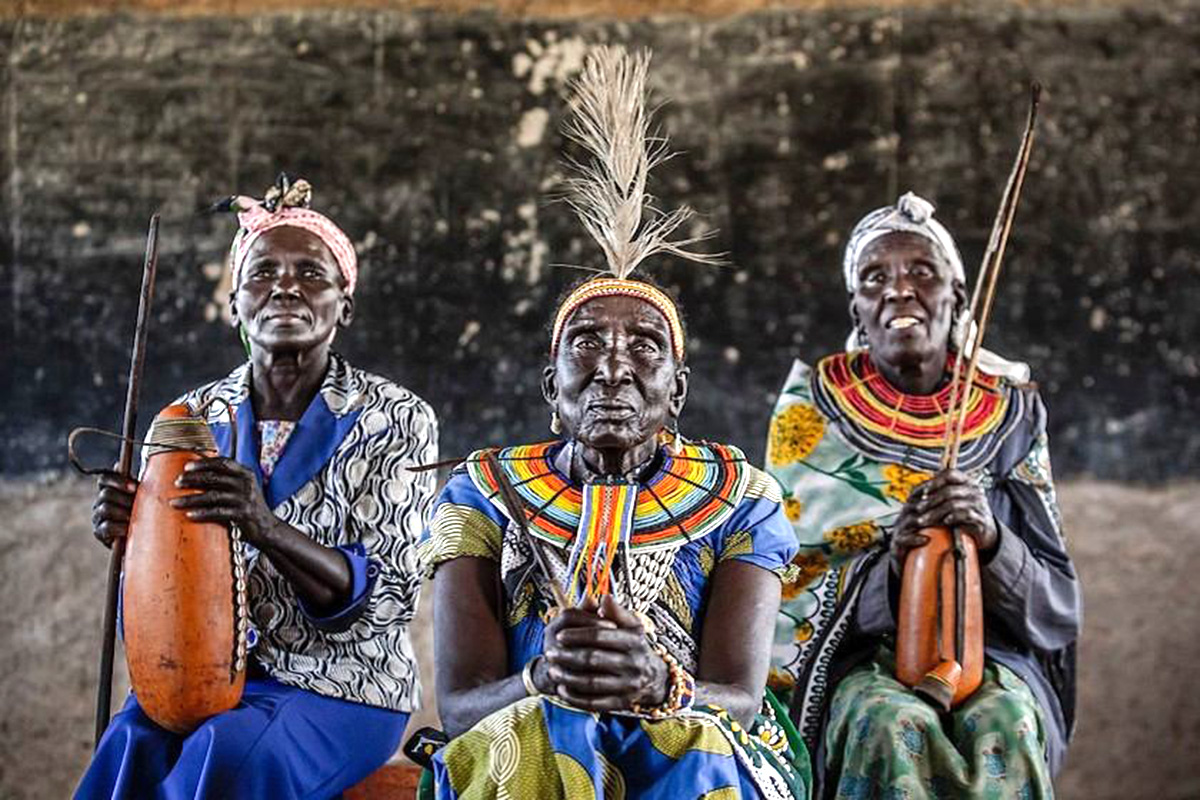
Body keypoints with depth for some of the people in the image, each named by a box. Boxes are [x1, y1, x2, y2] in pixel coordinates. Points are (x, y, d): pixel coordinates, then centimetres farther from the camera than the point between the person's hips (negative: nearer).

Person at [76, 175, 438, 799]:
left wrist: (264, 527, -29)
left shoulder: (394, 419, -4)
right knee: (133, 744, -30)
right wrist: (130, 536, -13)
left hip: (342, 684, -2)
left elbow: (386, 597, -12)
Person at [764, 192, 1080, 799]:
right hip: (854, 658, -1)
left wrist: (990, 538, -19)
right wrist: (887, 569, -21)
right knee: (894, 727, -35)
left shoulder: (1010, 413, 6)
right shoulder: (811, 412, 2)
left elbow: (1059, 609, 3)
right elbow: (786, 596, -1)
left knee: (1004, 727, -33)